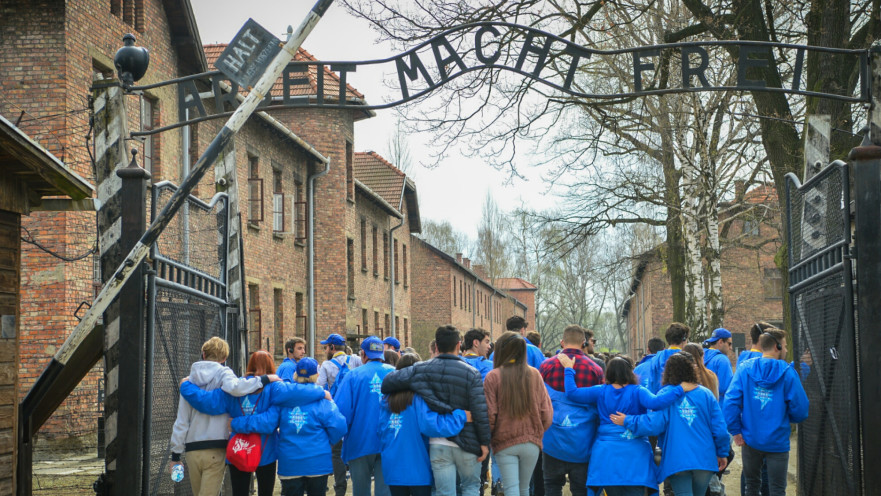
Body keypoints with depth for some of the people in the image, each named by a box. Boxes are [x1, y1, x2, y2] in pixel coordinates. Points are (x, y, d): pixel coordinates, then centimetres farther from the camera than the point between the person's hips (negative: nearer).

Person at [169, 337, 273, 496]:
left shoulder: (190, 380, 11)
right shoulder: (223, 373, -1)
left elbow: (181, 420, 9)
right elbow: (233, 387, -26)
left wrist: (175, 455, 11)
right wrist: (263, 380, -15)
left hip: (192, 450, 4)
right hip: (215, 450, -4)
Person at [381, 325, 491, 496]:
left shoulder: (421, 369, -2)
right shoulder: (471, 373, -8)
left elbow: (389, 381, -7)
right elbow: (481, 411, -12)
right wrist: (484, 442, -4)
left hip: (437, 444, 1)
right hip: (466, 443, -1)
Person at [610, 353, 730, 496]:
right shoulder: (706, 394, 1)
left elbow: (654, 424, -14)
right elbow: (719, 428, 1)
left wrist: (627, 421, 0)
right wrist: (722, 453, 16)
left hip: (677, 461, -2)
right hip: (704, 459, 2)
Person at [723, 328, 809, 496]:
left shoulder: (745, 368, -2)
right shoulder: (787, 372, -9)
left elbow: (730, 402, -10)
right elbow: (800, 409, -8)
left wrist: (736, 431, -2)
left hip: (750, 440, 3)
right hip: (777, 442, -3)